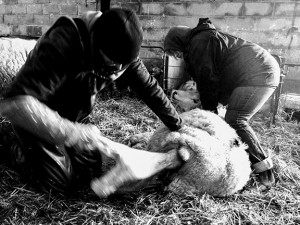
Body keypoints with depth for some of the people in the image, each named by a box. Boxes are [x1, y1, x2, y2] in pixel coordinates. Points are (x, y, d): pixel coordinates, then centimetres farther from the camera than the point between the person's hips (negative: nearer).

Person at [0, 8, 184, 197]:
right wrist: (71, 133, -49)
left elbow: (151, 89, -7)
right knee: (61, 184, -6)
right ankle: (21, 155, 21)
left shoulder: (122, 52, -18)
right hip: (36, 119, -5)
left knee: (90, 174, 5)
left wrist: (179, 127, -2)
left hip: (71, 120, 6)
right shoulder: (63, 43, -37)